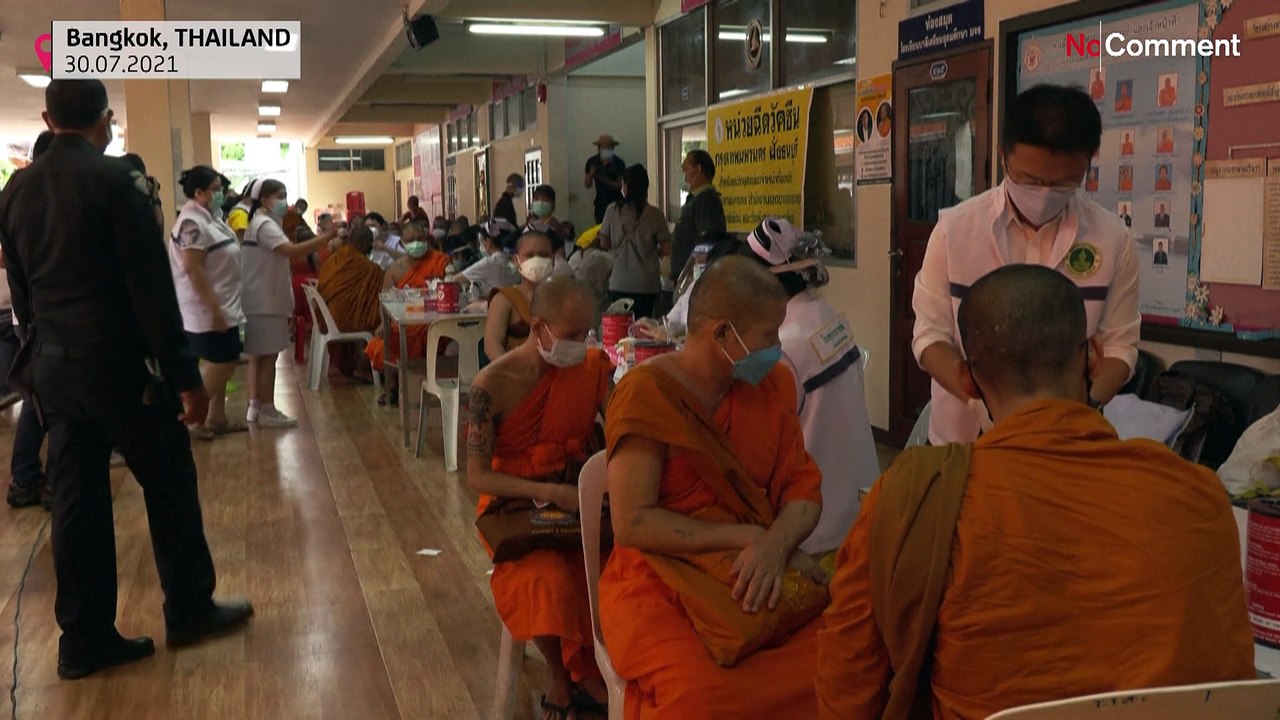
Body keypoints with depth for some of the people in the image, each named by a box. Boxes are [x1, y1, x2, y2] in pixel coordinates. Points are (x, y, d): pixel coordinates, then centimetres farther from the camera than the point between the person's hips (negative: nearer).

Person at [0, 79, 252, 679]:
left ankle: (84, 639, 16)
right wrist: (184, 375, -13)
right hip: (116, 363, -6)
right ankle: (190, 610, 20)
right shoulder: (116, 179, -13)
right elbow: (151, 286, -16)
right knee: (169, 481, 9)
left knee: (75, 496, 10)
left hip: (51, 366, 6)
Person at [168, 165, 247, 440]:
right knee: (219, 365, -5)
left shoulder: (208, 217, 12)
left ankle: (216, 419, 21)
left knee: (222, 364, 13)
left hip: (225, 306, 10)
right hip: (208, 309, -10)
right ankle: (193, 419, 6)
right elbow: (193, 269, -24)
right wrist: (214, 309, -25)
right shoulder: (192, 223, -19)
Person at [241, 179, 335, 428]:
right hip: (265, 302, -11)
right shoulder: (264, 225, -17)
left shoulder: (262, 223, 18)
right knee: (268, 356, -7)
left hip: (262, 301, 11)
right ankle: (267, 411, -3)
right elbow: (292, 251, -31)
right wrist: (327, 237, -32)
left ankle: (255, 407, 19)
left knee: (258, 356, 13)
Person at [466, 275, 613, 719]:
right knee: (548, 578, -33)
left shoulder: (593, 367, -4)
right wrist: (548, 493, -25)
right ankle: (561, 674, -2)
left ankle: (590, 670, 1)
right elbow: (477, 476, -14)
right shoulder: (492, 385, -15)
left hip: (578, 502, 4)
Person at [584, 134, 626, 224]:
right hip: (600, 203, 2)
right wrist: (591, 175, -20)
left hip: (616, 203, -2)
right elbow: (587, 185, 1)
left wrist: (605, 180, -27)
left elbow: (619, 186, -11)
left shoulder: (619, 163, -9)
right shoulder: (592, 162, -2)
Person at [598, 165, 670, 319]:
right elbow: (666, 249, -2)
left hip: (619, 284, 0)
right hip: (647, 284, 0)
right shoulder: (655, 215, -5)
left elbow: (604, 244, 7)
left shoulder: (613, 211, -3)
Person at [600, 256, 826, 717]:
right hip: (662, 583, -5)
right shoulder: (646, 394, -12)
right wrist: (747, 536, -17)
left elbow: (804, 485, 4)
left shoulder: (772, 383, 7)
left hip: (761, 577, 5)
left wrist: (776, 544, -18)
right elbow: (631, 524, -16)